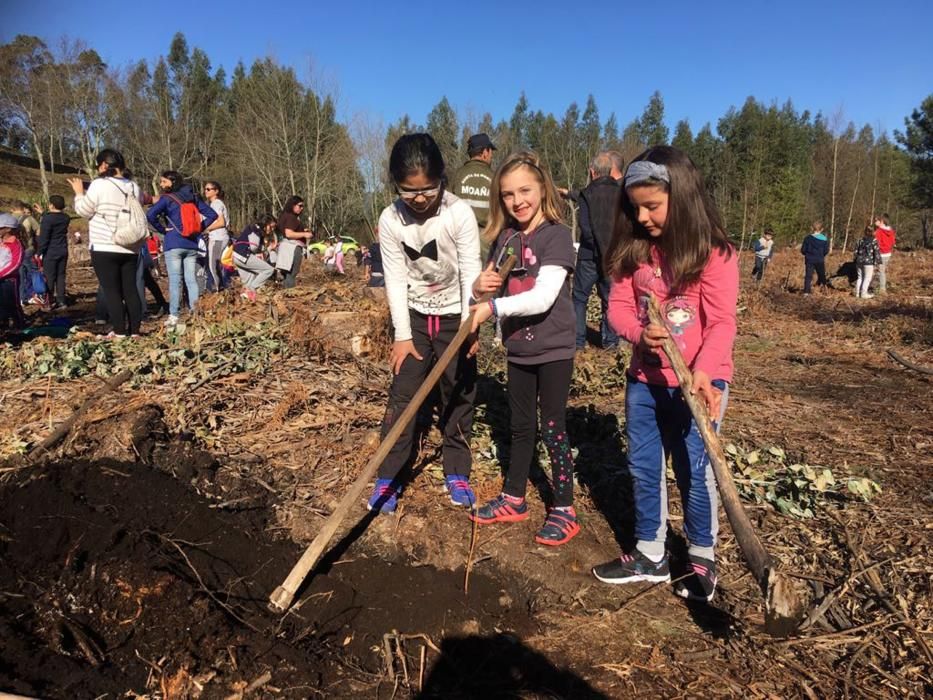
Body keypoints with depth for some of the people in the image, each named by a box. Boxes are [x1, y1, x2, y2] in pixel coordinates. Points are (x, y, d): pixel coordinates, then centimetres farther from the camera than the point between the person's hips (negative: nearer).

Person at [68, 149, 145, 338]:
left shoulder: (99, 184, -11)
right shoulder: (134, 187, 5)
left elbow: (84, 211, -3)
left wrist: (79, 193, 14)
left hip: (104, 248, -5)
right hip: (130, 248, 5)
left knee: (111, 290, 0)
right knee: (130, 289, 8)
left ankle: (119, 331, 0)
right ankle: (135, 329, 9)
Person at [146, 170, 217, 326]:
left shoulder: (167, 198, -4)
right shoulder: (192, 197, 11)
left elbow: (150, 215, -18)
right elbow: (212, 214, 12)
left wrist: (162, 229, -5)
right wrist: (199, 228, 8)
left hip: (173, 244, -4)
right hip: (191, 244, 5)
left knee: (175, 280, -3)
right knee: (191, 279, 6)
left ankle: (174, 316, -4)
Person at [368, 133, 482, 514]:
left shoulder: (460, 213, -19)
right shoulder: (391, 220, -12)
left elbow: (470, 272, -18)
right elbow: (396, 280, -10)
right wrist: (402, 335, -12)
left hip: (455, 315, -1)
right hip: (414, 315, 1)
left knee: (459, 395, 6)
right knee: (403, 394, 0)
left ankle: (456, 474, 22)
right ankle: (388, 477, 10)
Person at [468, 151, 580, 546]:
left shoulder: (556, 235, -14)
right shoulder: (505, 237, 5)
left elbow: (543, 297, -25)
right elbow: (491, 289, 9)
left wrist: (494, 307, -28)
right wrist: (479, 286, -13)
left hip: (552, 347, -6)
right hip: (518, 347, 6)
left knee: (553, 428, 2)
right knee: (521, 426, 17)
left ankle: (564, 510, 17)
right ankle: (513, 499, 31)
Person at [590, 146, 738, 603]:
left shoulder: (713, 253, -12)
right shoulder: (634, 251, 2)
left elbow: (721, 322, -18)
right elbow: (618, 306, -1)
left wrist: (703, 371, -34)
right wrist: (640, 332, -22)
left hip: (697, 383, -5)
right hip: (645, 379, 5)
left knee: (693, 470, 6)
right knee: (643, 468, 14)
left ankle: (702, 558, 29)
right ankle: (649, 554, 32)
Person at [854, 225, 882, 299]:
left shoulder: (861, 240, 7)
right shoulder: (874, 240, -8)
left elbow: (856, 250, 10)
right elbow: (876, 252, -11)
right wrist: (877, 262, -6)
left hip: (859, 261, 5)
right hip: (868, 262, -5)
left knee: (860, 277, 14)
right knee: (867, 278, 2)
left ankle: (857, 293, 16)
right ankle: (864, 294, 0)